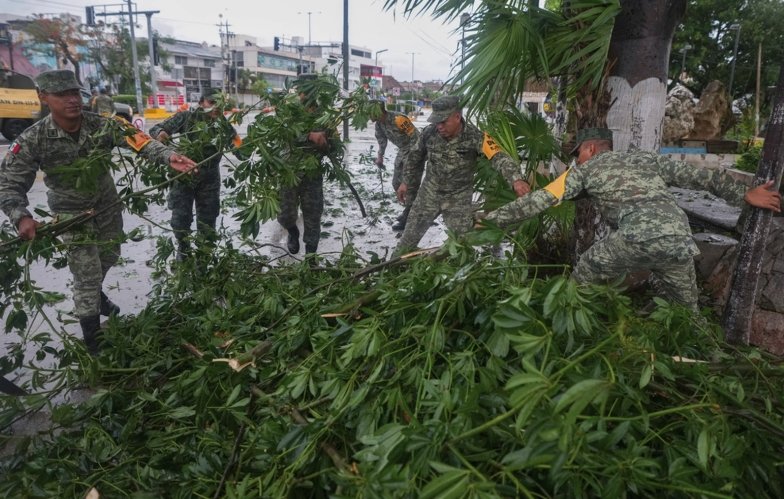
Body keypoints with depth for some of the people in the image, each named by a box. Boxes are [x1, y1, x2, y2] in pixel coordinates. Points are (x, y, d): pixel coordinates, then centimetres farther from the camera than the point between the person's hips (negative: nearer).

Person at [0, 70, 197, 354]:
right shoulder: (33, 140, -23)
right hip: (73, 213, -4)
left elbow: (139, 141, -29)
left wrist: (168, 157, -49)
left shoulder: (102, 126, -18)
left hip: (108, 204, 4)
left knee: (109, 257, 24)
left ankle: (94, 295, 57)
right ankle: (93, 344, 12)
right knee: (86, 275, -3)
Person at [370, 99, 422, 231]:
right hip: (403, 151, 9)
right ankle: (410, 210, 29)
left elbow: (416, 138, -26)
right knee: (396, 183, 12)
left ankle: (407, 218, 0)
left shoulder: (398, 119, -30)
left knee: (410, 186, -7)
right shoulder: (379, 123, -4)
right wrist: (380, 157, 11)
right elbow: (382, 140, 13)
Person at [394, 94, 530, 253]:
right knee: (412, 232, 11)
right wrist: (406, 182, 11)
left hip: (459, 197, -2)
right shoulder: (429, 132, -13)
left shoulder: (474, 136, -24)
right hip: (430, 192, 3)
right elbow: (415, 157, 5)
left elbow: (499, 157, -36)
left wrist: (516, 179, -53)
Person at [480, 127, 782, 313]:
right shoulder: (648, 159, 31)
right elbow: (702, 177, 29)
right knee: (685, 311, 25)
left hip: (638, 238, -5)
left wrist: (492, 219, 20)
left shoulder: (586, 169, 19)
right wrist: (745, 195, 39)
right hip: (681, 240, 5)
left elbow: (539, 201, 16)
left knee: (581, 279, 19)